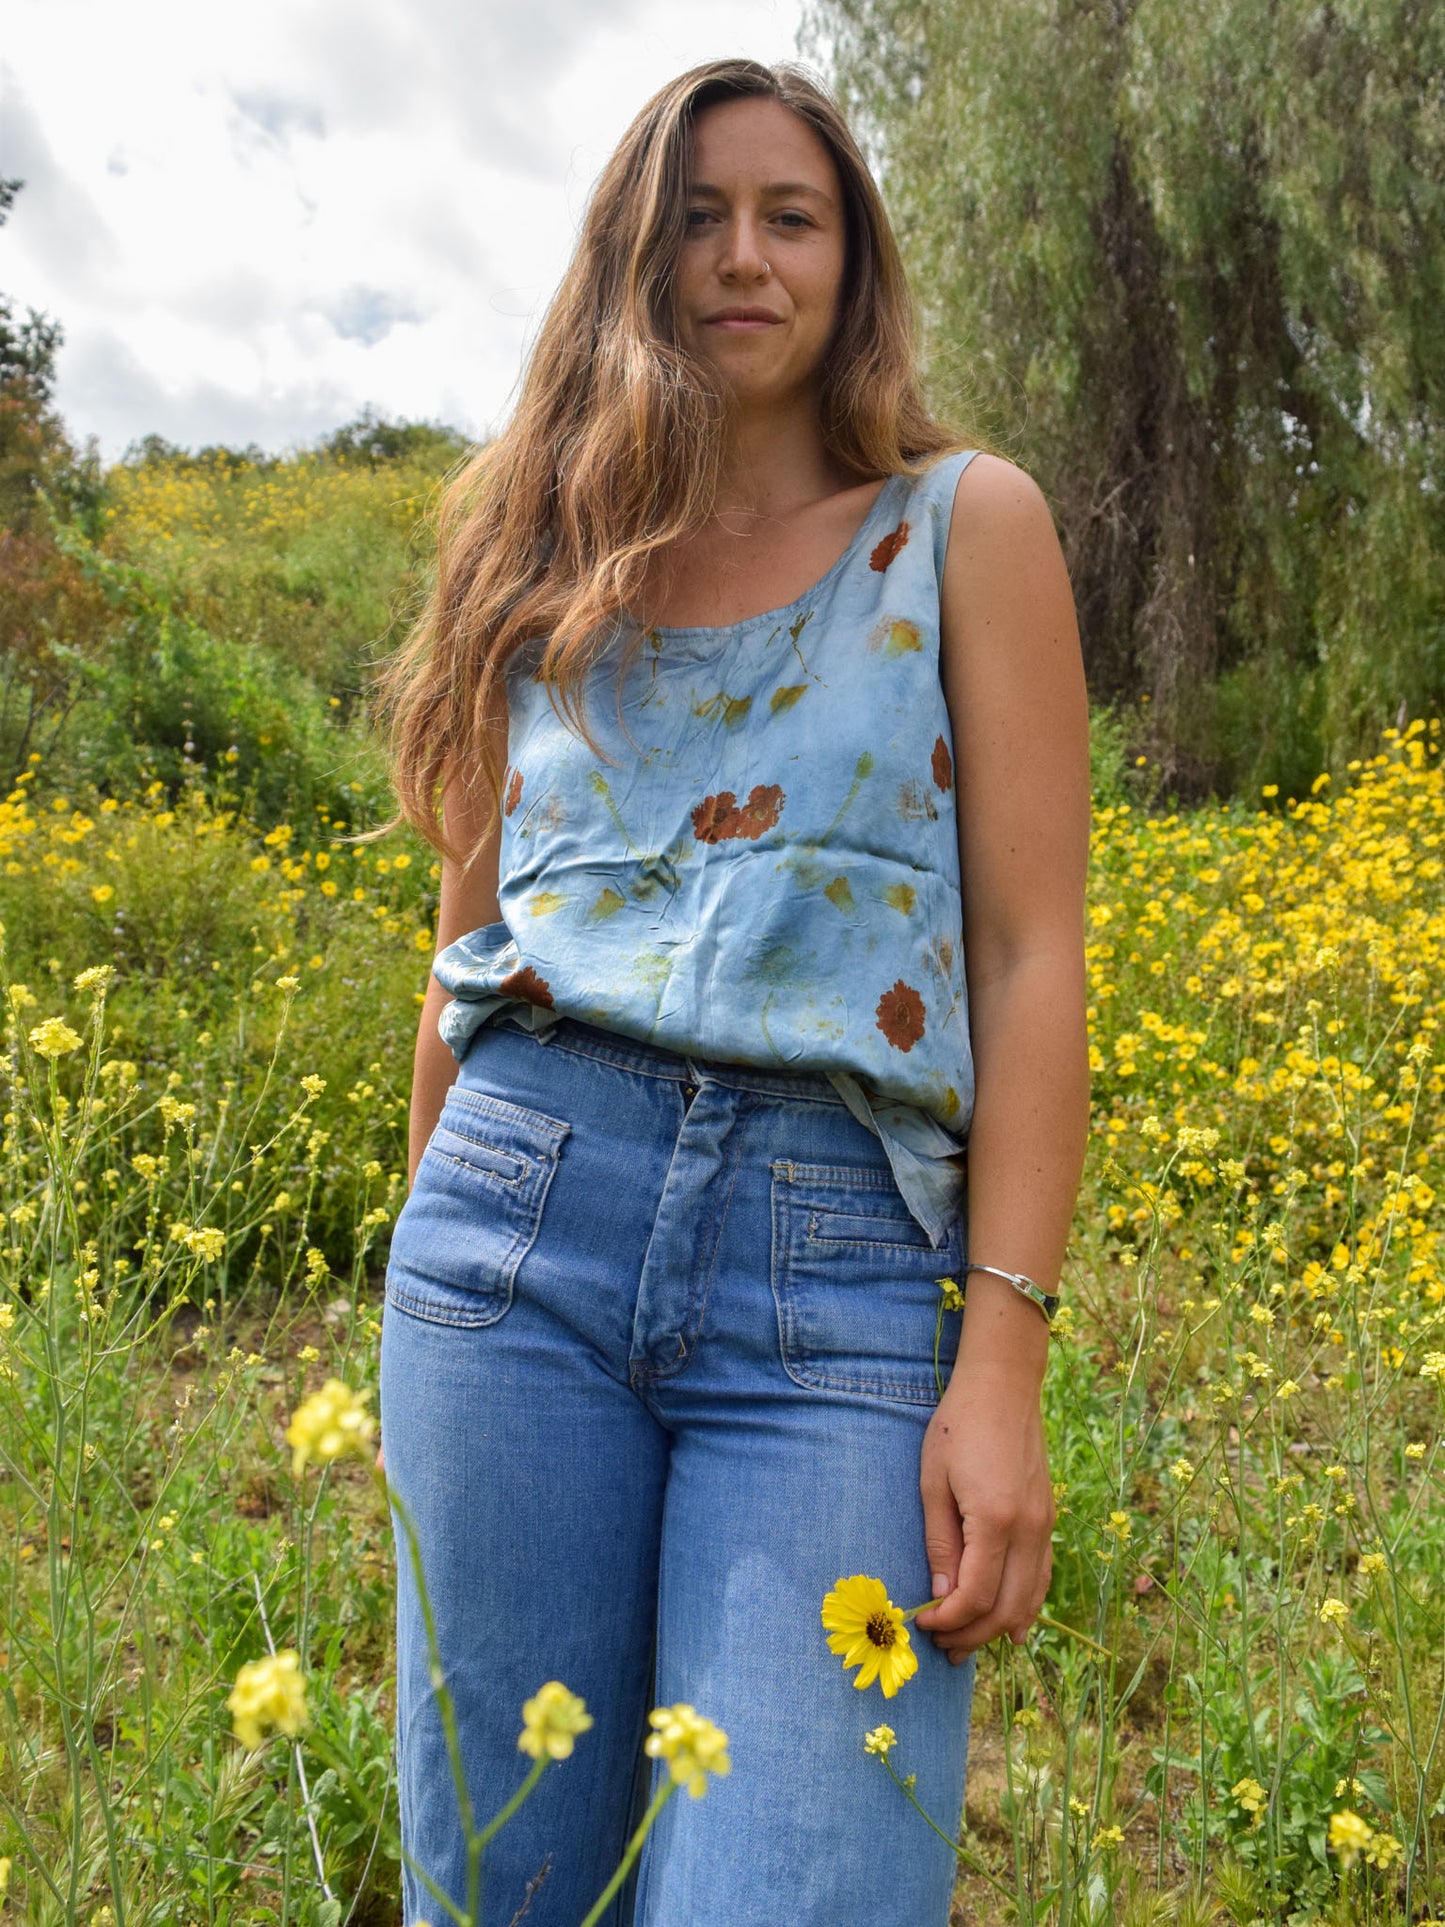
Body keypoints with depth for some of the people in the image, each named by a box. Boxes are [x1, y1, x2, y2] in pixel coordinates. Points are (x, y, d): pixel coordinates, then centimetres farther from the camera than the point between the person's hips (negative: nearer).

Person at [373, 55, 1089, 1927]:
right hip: (527, 1214, 3)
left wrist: (1004, 1358, -8)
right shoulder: (550, 561, 16)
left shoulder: (967, 522, 8)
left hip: (843, 1273, -2)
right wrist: (427, 1304, 19)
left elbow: (1031, 954, 0)